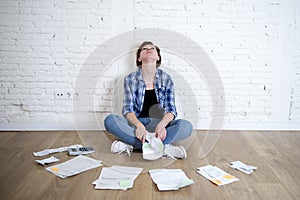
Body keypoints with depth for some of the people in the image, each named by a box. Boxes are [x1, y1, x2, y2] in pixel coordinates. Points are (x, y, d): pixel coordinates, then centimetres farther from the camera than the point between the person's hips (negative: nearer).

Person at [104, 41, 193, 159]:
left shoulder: (166, 79, 5)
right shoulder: (130, 79, 3)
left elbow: (170, 110, -2)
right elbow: (128, 110, -5)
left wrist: (162, 124, -25)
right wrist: (139, 125, -27)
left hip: (159, 123, 1)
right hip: (135, 124, 0)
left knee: (186, 126, -26)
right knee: (110, 120, -29)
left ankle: (131, 145, -30)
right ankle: (164, 147, -32)